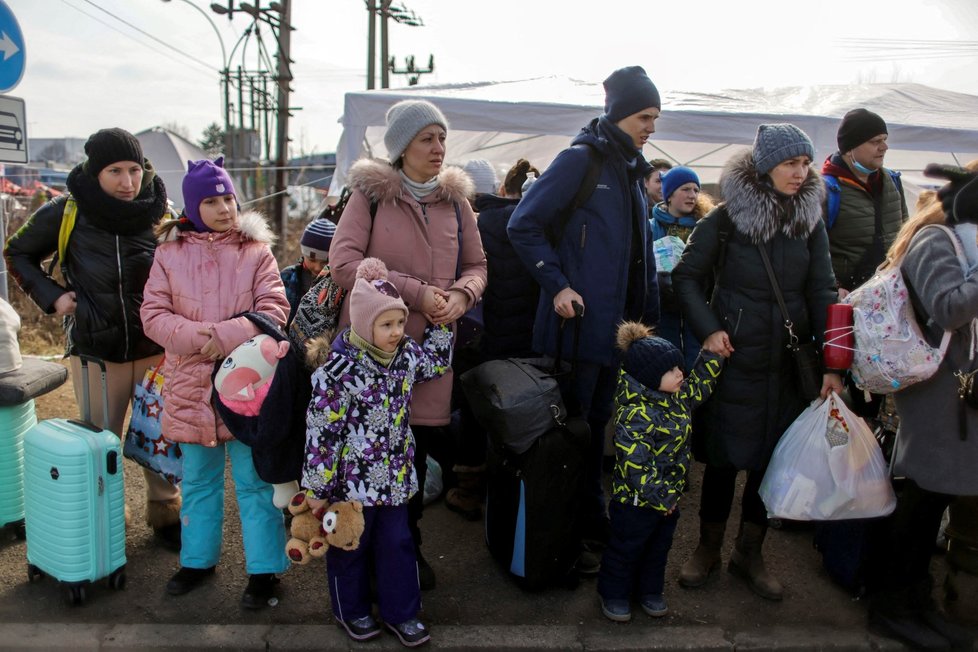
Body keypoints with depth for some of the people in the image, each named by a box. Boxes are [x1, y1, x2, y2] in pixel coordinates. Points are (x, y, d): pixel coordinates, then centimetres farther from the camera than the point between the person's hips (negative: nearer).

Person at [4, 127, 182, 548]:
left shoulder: (161, 213, -4)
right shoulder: (66, 213, -6)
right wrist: (50, 295, -3)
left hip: (156, 352, 1)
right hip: (95, 354, 0)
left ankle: (166, 515, 29)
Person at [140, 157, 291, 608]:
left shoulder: (256, 251, -2)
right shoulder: (169, 253, 3)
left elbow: (273, 311, -9)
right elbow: (153, 315, -2)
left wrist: (224, 337, -21)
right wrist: (201, 337, -18)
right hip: (192, 385, 3)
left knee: (254, 481, 6)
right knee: (198, 481, 18)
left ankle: (264, 569, 19)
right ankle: (198, 559, 36)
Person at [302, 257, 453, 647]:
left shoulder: (406, 354, -4)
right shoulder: (340, 370, -23)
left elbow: (435, 363, 19)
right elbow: (321, 431, -19)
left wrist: (440, 323, 7)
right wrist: (317, 486, -14)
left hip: (395, 476, 5)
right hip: (352, 479, -5)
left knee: (398, 544, 15)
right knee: (350, 546, 15)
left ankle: (401, 612, 32)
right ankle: (351, 611, 37)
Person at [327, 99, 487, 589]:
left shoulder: (455, 200, 11)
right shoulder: (370, 193, -2)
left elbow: (477, 265, 16)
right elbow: (343, 262, -12)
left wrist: (461, 295, -7)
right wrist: (415, 292, -16)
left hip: (431, 342, 4)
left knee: (418, 448, 9)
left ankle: (407, 546, 29)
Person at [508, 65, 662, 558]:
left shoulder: (631, 169, 16)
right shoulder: (580, 159, -9)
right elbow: (523, 225, -13)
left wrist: (648, 314, 15)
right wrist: (557, 285, -18)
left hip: (615, 326, 8)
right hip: (578, 321, -8)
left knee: (596, 423, 17)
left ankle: (592, 521, 32)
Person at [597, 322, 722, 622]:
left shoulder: (677, 399, -1)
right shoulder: (635, 416, -30)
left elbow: (699, 385, 18)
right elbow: (637, 465, -30)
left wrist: (712, 355, 8)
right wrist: (660, 496, -23)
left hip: (669, 496, 8)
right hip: (636, 500, -8)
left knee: (659, 547, 24)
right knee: (626, 549, 12)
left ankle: (650, 591, 44)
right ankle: (614, 594, 33)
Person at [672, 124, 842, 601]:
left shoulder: (810, 221, 4)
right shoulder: (726, 219, -5)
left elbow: (822, 292, 1)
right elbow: (686, 276, -1)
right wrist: (708, 329, -13)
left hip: (788, 360, 3)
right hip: (733, 354, -3)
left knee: (773, 457, 9)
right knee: (723, 455, 5)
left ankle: (749, 554, 28)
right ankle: (708, 548, 25)